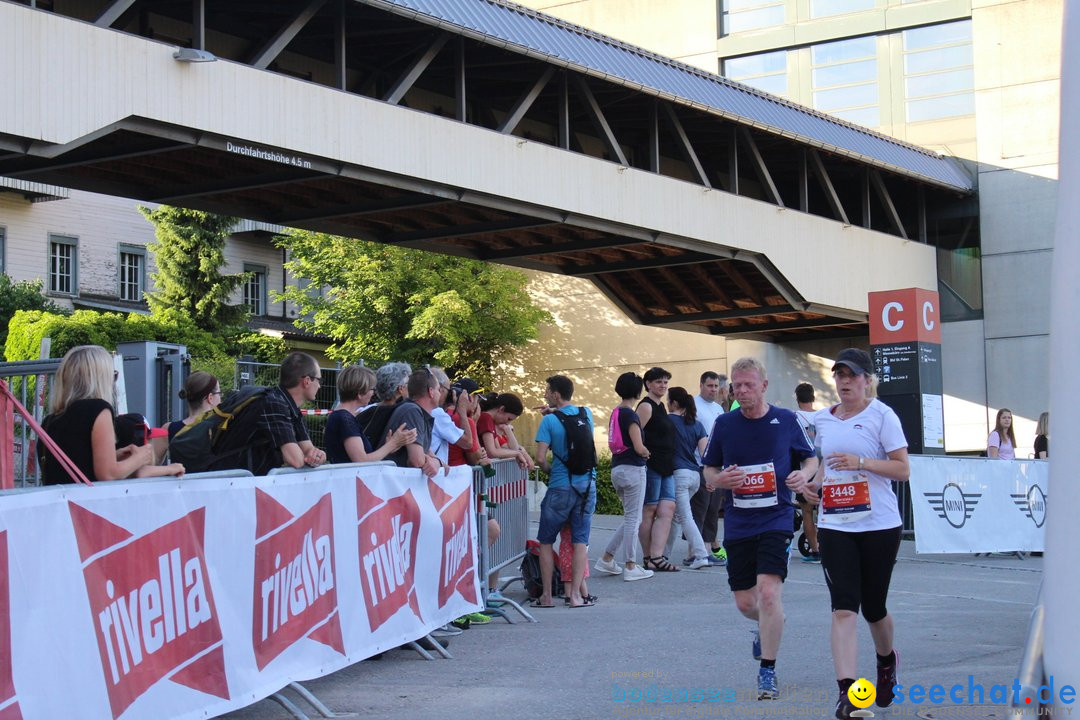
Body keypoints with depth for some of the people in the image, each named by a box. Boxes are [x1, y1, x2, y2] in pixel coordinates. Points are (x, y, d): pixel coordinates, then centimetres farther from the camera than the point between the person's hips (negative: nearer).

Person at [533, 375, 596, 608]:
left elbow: (540, 458, -15)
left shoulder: (549, 421, -9)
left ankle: (547, 596, 9)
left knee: (546, 541, 9)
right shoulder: (586, 413, 4)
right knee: (580, 541, 6)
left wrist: (549, 470, 7)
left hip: (560, 487, -4)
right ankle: (575, 595, 1)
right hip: (587, 485, 4)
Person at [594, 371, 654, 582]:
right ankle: (630, 567, 4)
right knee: (633, 519, -1)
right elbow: (639, 447, -21)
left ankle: (607, 558, 15)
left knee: (631, 518, 17)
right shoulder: (631, 415, -15)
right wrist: (647, 453, 0)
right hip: (632, 469, -8)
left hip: (618, 468, 8)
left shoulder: (616, 412, 11)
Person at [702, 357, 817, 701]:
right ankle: (768, 625, 45)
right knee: (745, 602, 8)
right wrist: (720, 479, -13)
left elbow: (811, 458, 12)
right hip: (737, 524, 3)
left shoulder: (786, 420, -1)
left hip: (776, 519, -3)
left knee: (768, 592, -18)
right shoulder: (724, 424, 3)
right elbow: (709, 472, 10)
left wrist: (803, 474, -11)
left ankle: (767, 671, -5)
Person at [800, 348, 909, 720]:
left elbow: (902, 469, -8)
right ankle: (846, 690, -15)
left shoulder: (882, 416, -5)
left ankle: (887, 659, 41)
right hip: (834, 525, 3)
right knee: (843, 608, -10)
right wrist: (815, 482, 5)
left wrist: (860, 462, -21)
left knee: (873, 607, 10)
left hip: (880, 525, -3)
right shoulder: (823, 419, 10)